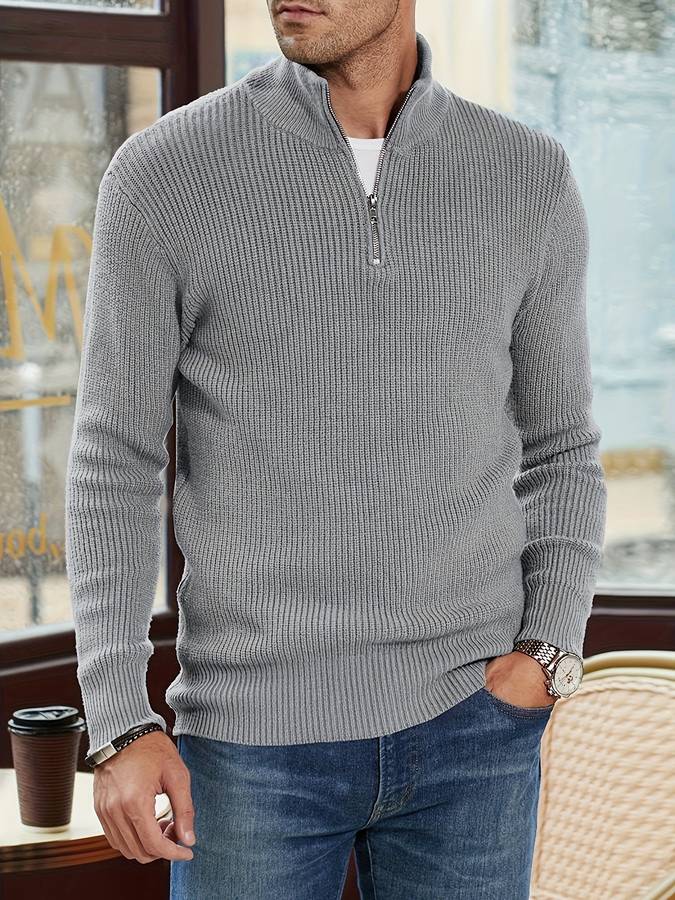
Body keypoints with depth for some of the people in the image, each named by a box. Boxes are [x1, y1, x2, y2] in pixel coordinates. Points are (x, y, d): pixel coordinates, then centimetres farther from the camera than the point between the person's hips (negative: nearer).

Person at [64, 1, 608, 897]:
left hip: (469, 727, 2)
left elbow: (559, 454, 10)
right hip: (257, 734, -2)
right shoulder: (163, 174, -6)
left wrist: (550, 653, -7)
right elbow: (113, 464, -3)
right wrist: (120, 726, -11)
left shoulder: (530, 178, 1)